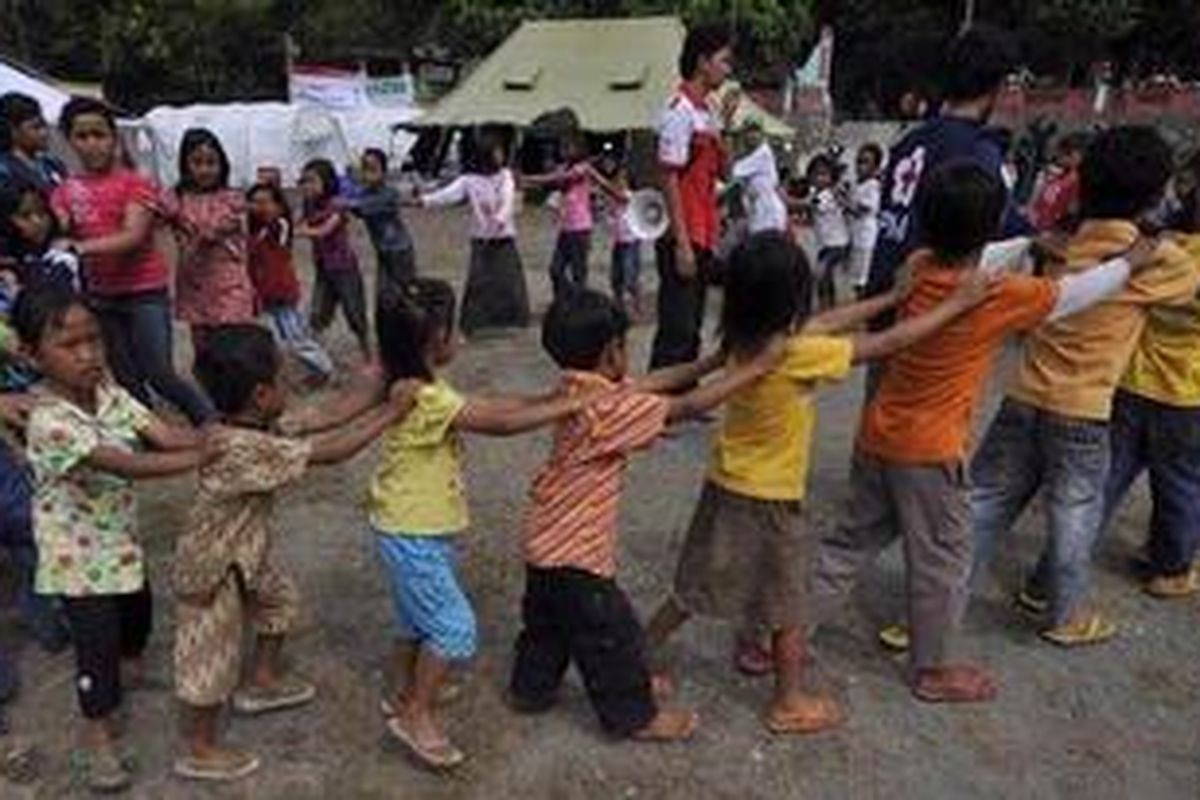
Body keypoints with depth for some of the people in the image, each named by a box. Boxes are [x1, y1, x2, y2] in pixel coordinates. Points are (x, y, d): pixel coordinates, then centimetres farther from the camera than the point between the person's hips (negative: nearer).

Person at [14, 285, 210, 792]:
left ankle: (130, 667, 57)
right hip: (77, 553, -7)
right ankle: (98, 734, 25)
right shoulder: (49, 422, -31)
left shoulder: (107, 392, -7)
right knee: (97, 639, 4)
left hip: (119, 535, 7)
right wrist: (204, 457, -38)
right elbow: (128, 466, -37)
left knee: (136, 609, 26)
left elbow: (163, 434, -16)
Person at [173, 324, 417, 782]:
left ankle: (262, 682, 49)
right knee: (214, 657, 7)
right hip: (212, 568, -9)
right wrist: (390, 414, -29)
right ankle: (199, 751, 28)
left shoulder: (252, 428, -10)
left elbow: (316, 427, -2)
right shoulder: (244, 450, -38)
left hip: (245, 553, 9)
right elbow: (328, 453, -36)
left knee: (279, 599, 27)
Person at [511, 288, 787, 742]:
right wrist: (755, 368, -20)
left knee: (548, 620, 26)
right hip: (574, 549, -9)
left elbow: (651, 383, 4)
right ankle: (635, 715, 25)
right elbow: (690, 406, -27)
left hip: (548, 539, 9)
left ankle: (531, 688, 44)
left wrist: (714, 360, 0)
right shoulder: (608, 408, -28)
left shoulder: (579, 389, -1)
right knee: (610, 633, 8)